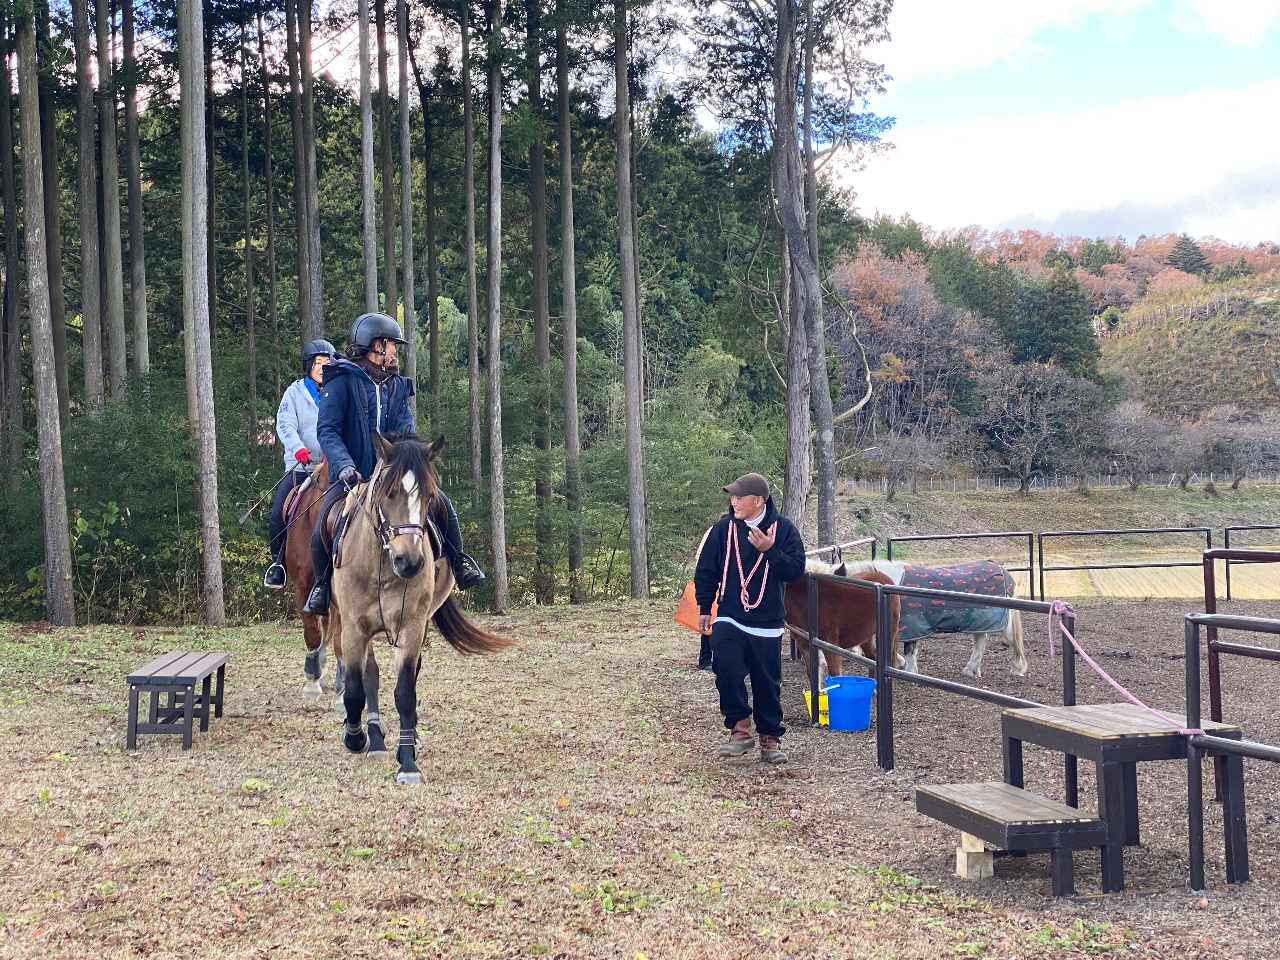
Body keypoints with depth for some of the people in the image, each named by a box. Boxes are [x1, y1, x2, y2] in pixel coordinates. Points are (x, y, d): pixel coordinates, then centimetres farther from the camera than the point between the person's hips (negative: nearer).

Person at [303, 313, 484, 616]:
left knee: (441, 503, -12)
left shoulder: (397, 385, 12)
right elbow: (327, 430, -12)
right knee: (322, 532, -23)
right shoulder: (342, 382, -5)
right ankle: (323, 582, 6)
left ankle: (457, 563, 9)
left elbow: (405, 432, 3)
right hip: (352, 476, -4)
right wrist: (344, 466, -28)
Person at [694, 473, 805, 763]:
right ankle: (740, 731, 0)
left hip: (767, 624, 0)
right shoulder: (724, 528, -2)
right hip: (729, 621, 1)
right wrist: (704, 608, 9)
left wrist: (769, 550, -23)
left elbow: (796, 569, -9)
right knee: (727, 673, -15)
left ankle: (770, 738, 21)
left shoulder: (783, 529, -5)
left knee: (768, 683, 6)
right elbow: (706, 570, 8)